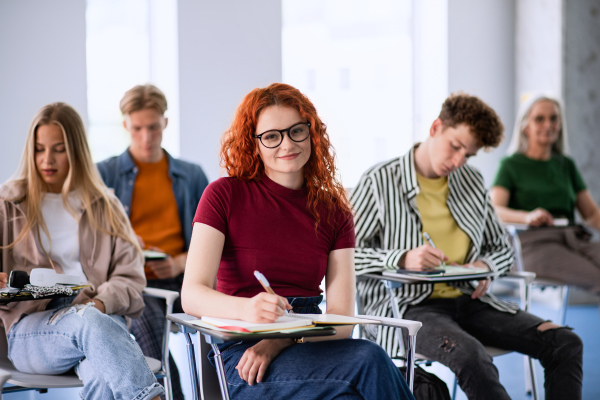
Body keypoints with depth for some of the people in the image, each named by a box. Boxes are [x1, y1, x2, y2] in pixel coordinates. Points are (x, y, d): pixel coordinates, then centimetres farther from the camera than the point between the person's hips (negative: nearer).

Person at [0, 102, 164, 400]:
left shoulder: (104, 206, 19)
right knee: (88, 321, -39)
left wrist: (101, 302, -12)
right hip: (31, 325, -1)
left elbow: (130, 276, 10)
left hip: (101, 317, 1)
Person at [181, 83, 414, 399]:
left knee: (369, 357, -33)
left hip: (310, 345, 4)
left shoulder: (334, 212, 12)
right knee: (370, 363, -31)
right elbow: (192, 295, -9)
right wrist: (246, 309, -30)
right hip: (242, 353, -4)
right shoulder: (225, 195, 2)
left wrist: (280, 340, -17)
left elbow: (341, 318, 2)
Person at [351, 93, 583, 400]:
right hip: (407, 305, -6)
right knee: (470, 355, -38)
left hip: (468, 299, 6)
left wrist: (485, 266, 0)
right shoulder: (379, 182, -1)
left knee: (565, 343, -12)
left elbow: (502, 248, 24)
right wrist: (402, 259, -22)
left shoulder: (472, 182, 17)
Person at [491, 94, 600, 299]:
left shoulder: (567, 165, 26)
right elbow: (493, 210, -5)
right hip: (534, 242, -5)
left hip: (575, 238, 5)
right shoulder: (511, 165, 11)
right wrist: (527, 217, -26)